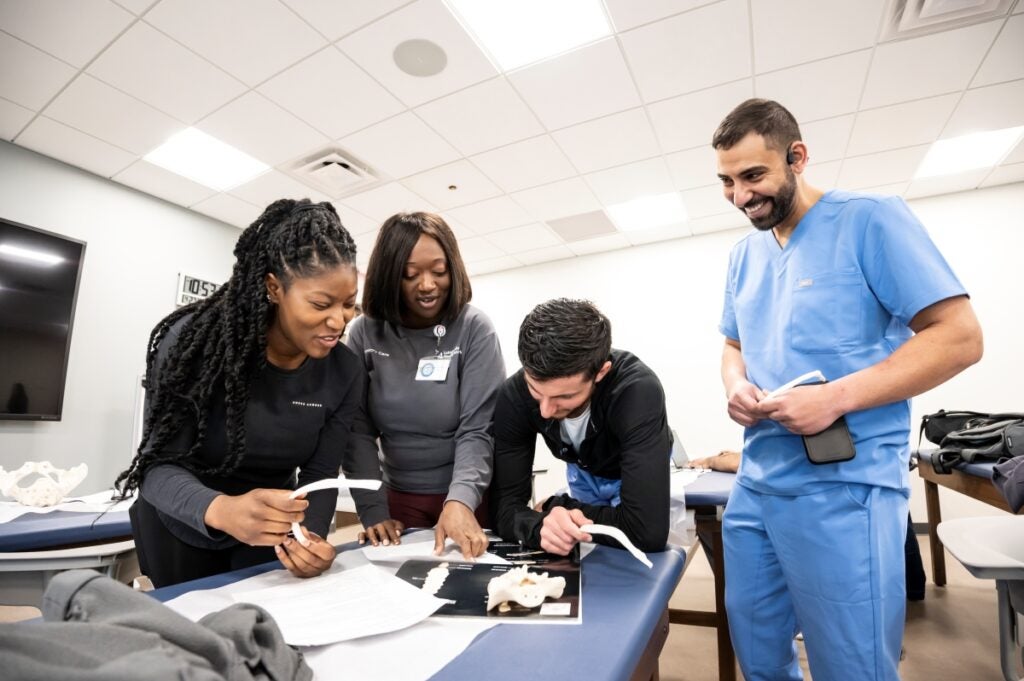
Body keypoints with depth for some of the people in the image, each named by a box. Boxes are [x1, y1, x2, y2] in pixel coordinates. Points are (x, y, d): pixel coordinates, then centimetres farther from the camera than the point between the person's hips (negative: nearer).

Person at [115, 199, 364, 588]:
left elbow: (320, 475, -14)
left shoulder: (345, 373, -17)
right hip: (181, 528, -1)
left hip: (267, 532, 1)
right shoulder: (195, 340, -24)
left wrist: (310, 535, -34)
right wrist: (220, 509, -47)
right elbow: (160, 464, -26)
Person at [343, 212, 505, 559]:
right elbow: (357, 431, -6)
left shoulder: (474, 329, -14)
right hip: (398, 497, 2)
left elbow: (478, 429, -18)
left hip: (468, 496, -1)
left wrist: (460, 501, -33)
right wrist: (373, 511, -14)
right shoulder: (365, 332, -7)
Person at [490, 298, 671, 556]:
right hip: (583, 472, 2)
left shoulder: (638, 391, -43)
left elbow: (648, 529, -46)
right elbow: (505, 503, -28)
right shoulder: (515, 394, -31)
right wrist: (540, 524, -49)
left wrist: (556, 507, -34)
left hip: (639, 472, -2)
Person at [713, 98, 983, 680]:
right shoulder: (744, 255, 12)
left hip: (845, 487, -6)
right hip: (754, 484, 7)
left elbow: (960, 337, -11)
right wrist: (736, 386, -2)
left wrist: (836, 397, -22)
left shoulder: (871, 220, -7)